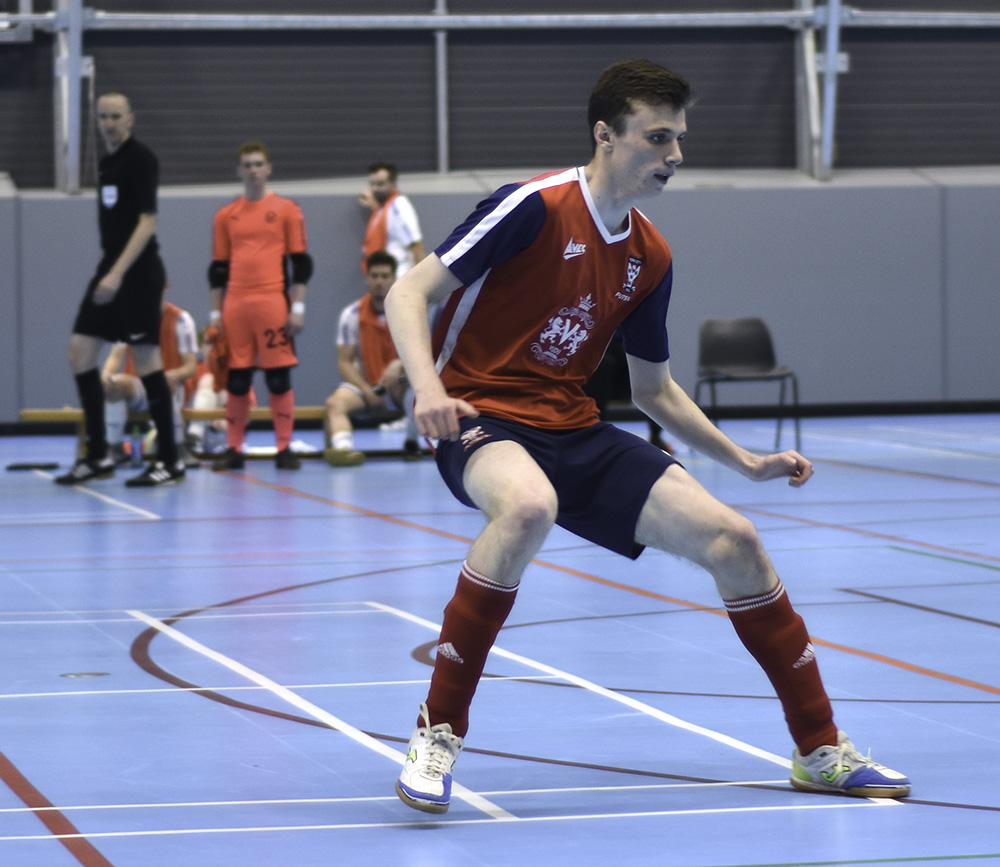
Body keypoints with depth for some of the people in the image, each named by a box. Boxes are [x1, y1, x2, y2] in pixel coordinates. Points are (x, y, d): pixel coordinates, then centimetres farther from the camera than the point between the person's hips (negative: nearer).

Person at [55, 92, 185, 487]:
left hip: (137, 273, -9)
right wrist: (106, 267, 17)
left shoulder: (140, 158, -10)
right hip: (110, 271, 9)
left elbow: (147, 221, -17)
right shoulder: (106, 162, 15)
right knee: (80, 351, 3)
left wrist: (118, 273, -23)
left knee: (146, 358, -6)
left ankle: (170, 461, 0)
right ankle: (97, 455, 9)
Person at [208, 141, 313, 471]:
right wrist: (216, 313, 9)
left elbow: (301, 262, 3)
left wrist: (298, 307, -5)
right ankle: (233, 450, 9)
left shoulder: (286, 209, 4)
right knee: (236, 379, 4)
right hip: (235, 305, 3)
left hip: (273, 304, -3)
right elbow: (218, 268, 15)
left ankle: (284, 449, 2)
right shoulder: (226, 216, 12)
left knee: (279, 378, -3)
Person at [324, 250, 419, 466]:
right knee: (335, 402, -30)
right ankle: (343, 447, -59)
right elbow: (344, 362, 0)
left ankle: (411, 441, -23)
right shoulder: (352, 315, 2)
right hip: (365, 386, 1)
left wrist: (400, 364, -29)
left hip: (399, 390, -1)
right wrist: (367, 391, -17)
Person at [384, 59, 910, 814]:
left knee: (729, 537, -5)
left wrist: (745, 461, 14)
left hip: (572, 429, 7)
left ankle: (821, 751, 10)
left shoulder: (650, 258, 8)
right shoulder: (535, 207, -13)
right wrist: (428, 387, -32)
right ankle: (438, 732, -27)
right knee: (529, 506, -41)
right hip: (482, 415, -7)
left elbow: (654, 389, 21)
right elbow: (409, 293, -15)